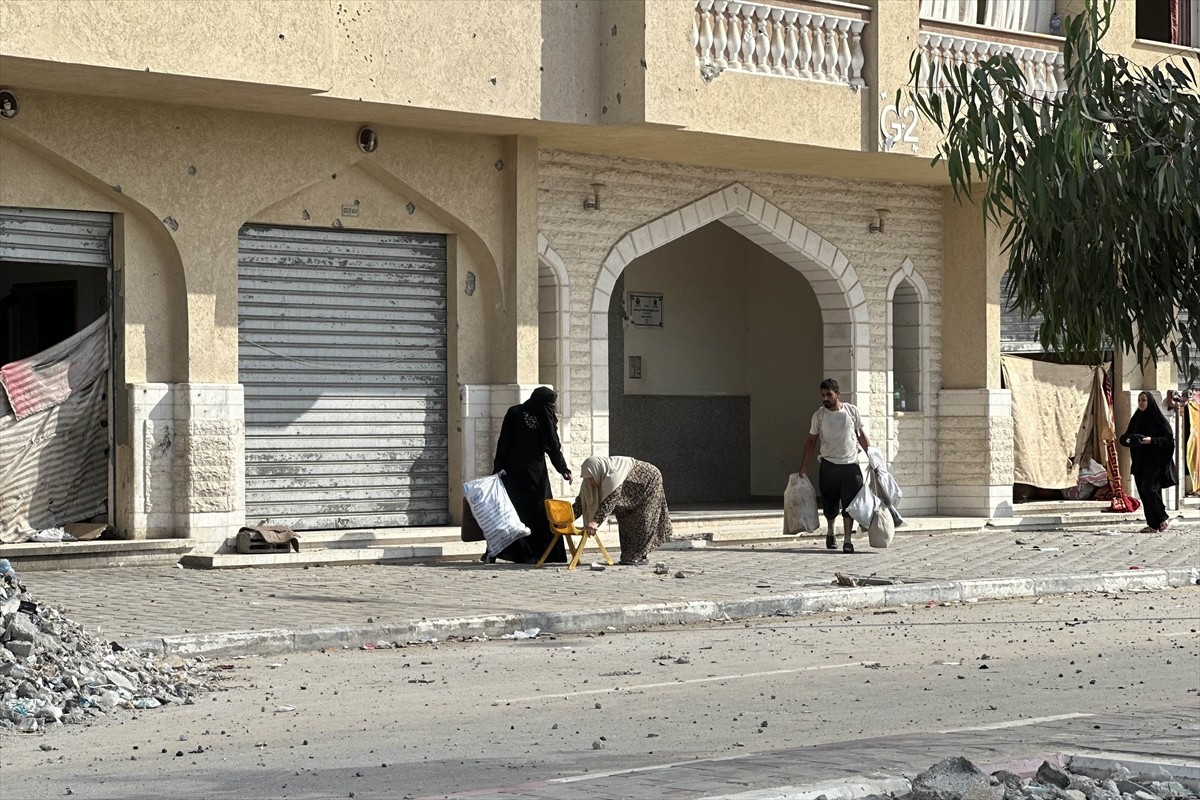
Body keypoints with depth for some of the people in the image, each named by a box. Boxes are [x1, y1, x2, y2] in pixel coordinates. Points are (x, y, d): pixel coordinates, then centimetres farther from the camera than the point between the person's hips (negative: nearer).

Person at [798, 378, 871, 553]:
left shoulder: (852, 411, 2)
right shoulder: (818, 415, 2)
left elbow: (861, 435, 11)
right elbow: (812, 440, 8)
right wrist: (804, 466, 5)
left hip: (850, 465, -1)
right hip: (829, 465, 1)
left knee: (850, 503, -9)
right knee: (830, 505, 7)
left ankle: (847, 540, -5)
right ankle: (830, 531, 34)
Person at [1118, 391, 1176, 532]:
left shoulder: (1158, 418, -5)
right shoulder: (1136, 419, 13)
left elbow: (1169, 438, -8)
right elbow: (1125, 437, 15)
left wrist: (1152, 440, -20)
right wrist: (1128, 439, -8)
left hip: (1155, 461, -6)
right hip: (1140, 461, 6)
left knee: (1149, 488, -18)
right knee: (1144, 491, 2)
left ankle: (1161, 519, -2)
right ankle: (1152, 524, 5)